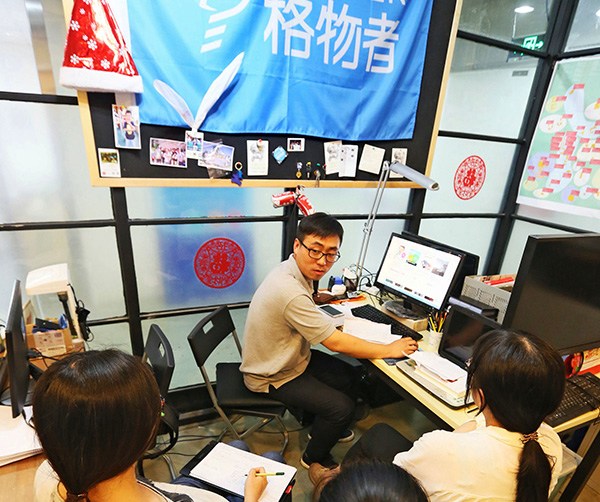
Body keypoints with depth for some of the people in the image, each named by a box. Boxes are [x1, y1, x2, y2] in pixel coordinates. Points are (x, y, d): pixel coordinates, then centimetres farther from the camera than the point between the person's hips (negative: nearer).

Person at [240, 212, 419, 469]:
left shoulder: (293, 271, -7)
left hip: (290, 358, 9)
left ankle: (322, 426, 42)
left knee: (347, 376, 16)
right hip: (272, 378, -9)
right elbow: (336, 343, -30)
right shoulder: (291, 292, -37)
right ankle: (314, 458, 21)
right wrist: (390, 350, -19)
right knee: (342, 407, -9)